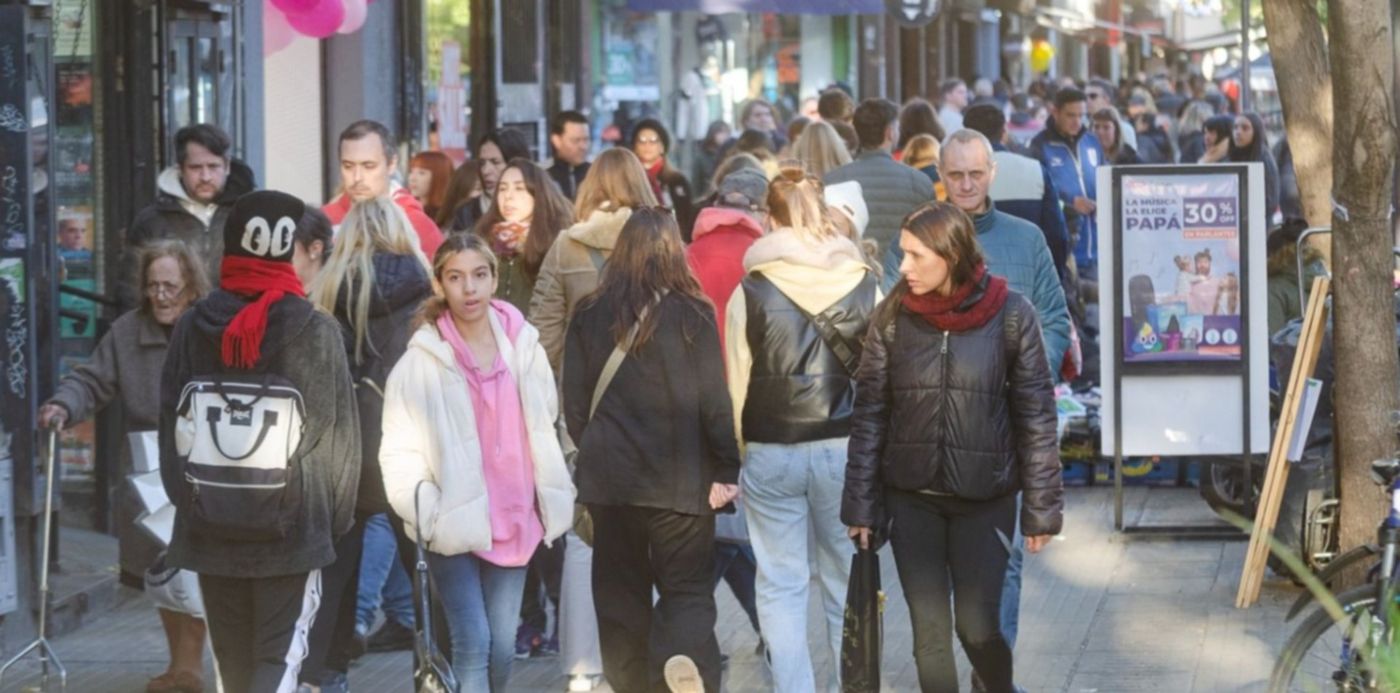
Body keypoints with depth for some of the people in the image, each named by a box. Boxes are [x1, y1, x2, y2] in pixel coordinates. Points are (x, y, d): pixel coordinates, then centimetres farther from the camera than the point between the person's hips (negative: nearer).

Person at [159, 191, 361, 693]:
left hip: (210, 525, 3)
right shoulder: (315, 332, -9)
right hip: (292, 526, -3)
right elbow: (338, 435, -6)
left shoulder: (192, 329, 0)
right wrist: (336, 517, 7)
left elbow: (171, 426, 4)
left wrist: (186, 502, 14)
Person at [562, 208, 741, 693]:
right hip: (678, 478, -2)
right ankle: (682, 654, -23)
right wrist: (727, 469, 1)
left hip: (609, 474, 2)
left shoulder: (590, 316, -1)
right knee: (688, 585, 4)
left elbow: (574, 401, 4)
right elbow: (713, 400, -7)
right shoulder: (691, 314, -8)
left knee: (621, 590, 14)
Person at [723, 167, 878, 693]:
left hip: (771, 452, -1)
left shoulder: (749, 293, -6)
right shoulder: (865, 287, -2)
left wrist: (735, 453, 6)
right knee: (845, 578, 13)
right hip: (846, 447, 2)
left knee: (780, 584, 5)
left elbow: (737, 384, -3)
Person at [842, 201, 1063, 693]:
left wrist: (1042, 508, -4)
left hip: (986, 499, -2)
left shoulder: (1010, 315, -8)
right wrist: (861, 504, 0)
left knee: (977, 628, -2)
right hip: (911, 499, 2)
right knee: (930, 633, 3)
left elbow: (1036, 416, -4)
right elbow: (869, 415, 2)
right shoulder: (894, 316, -2)